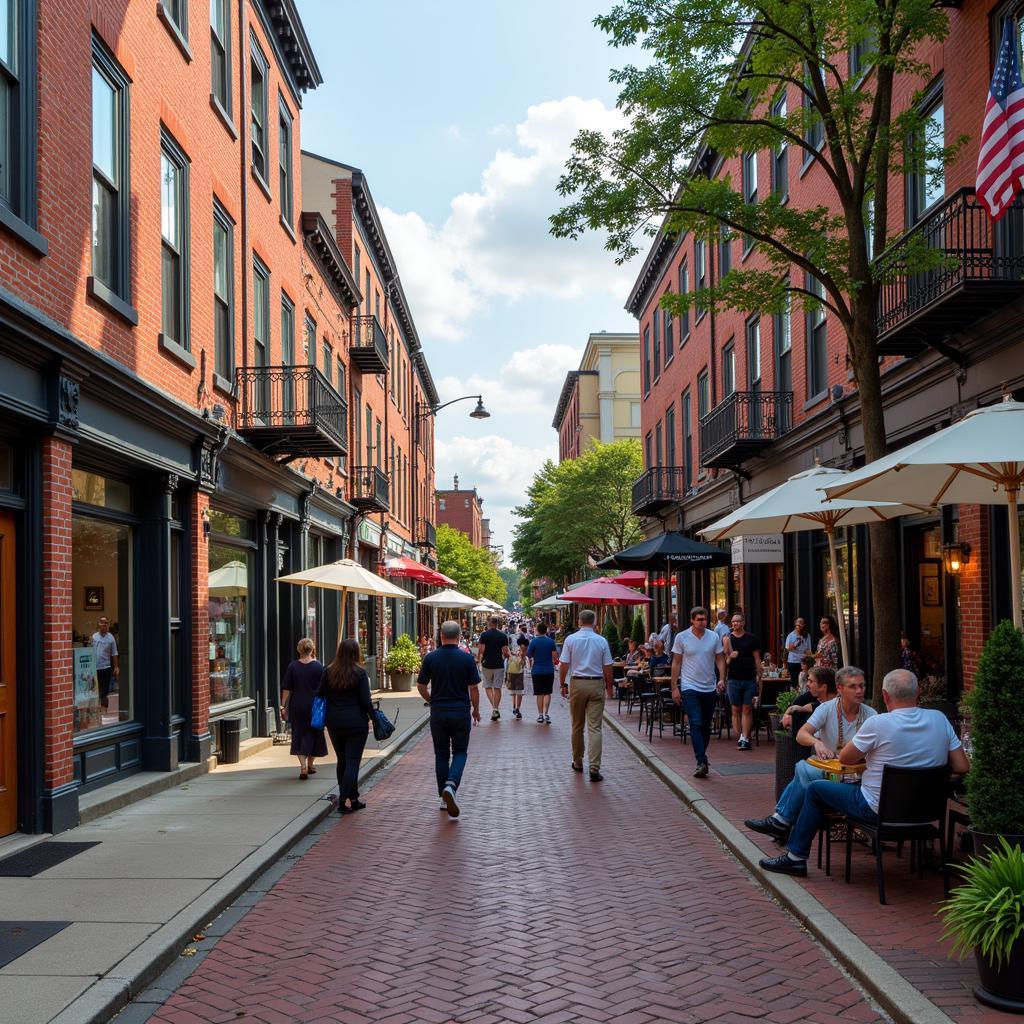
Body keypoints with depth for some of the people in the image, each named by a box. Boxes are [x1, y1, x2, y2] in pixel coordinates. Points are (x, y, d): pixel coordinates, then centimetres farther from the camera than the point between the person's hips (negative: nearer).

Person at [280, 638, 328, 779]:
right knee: (313, 734, 15)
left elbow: (286, 689, -3)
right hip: (314, 707, 0)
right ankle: (309, 765, 26)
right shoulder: (318, 667, -5)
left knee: (299, 735, 5)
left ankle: (303, 766, -10)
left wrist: (283, 706, 2)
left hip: (297, 707, 0)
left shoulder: (292, 666, -4)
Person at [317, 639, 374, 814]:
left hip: (334, 722, 4)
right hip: (356, 722, -4)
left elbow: (320, 696, 4)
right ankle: (342, 801, -11)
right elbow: (365, 701, -10)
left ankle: (353, 799, 23)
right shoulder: (360, 673, -10)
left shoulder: (328, 672, 1)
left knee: (342, 761, 15)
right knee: (353, 762, -1)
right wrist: (373, 715, 5)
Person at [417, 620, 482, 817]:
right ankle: (451, 785, -16)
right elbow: (474, 688, -5)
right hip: (461, 712, -1)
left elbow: (421, 686, 2)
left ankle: (444, 799, 13)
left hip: (438, 712, 2)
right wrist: (476, 709, 10)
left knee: (441, 754, 11)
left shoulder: (431, 658, -4)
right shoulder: (467, 658, -8)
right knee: (460, 751, 10)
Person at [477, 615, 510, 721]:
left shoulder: (484, 634, -7)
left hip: (487, 664, -1)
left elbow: (481, 650, -11)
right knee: (497, 688, 9)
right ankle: (495, 710, 8)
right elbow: (505, 652, -4)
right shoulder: (503, 636, -1)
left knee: (488, 686, 9)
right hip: (499, 665, 1)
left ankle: (494, 709, -9)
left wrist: (478, 659, 7)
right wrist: (506, 657, 18)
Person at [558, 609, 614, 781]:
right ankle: (594, 767, -11)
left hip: (577, 683, 1)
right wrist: (609, 687, 13)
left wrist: (563, 684, 9)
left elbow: (564, 665, -3)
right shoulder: (601, 641, -2)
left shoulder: (571, 639, -2)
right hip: (597, 684, -1)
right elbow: (607, 667, 0)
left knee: (577, 726, 15)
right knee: (595, 727, -3)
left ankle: (578, 762, 26)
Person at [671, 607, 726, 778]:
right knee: (696, 724, -14)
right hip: (690, 687, -3)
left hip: (710, 688, 3)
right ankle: (702, 762, -19)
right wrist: (674, 688, -4)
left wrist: (721, 679, -9)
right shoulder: (682, 637, -3)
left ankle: (701, 758, 26)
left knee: (706, 727, 11)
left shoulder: (714, 637, 4)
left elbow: (720, 659, 8)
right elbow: (676, 663, 1)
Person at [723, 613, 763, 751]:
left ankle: (744, 738, -5)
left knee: (747, 709, -4)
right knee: (736, 710, 2)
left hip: (749, 679, 0)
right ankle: (740, 737, 9)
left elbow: (757, 658, 8)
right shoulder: (727, 638, 6)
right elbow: (724, 659, 5)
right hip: (733, 678, 0)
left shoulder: (751, 638, 6)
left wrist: (759, 674, 0)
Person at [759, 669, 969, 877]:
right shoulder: (940, 719, -6)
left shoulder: (879, 724, -20)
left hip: (879, 811, -6)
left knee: (816, 790, 14)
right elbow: (962, 767, -2)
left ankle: (795, 857, 21)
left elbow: (844, 758, -7)